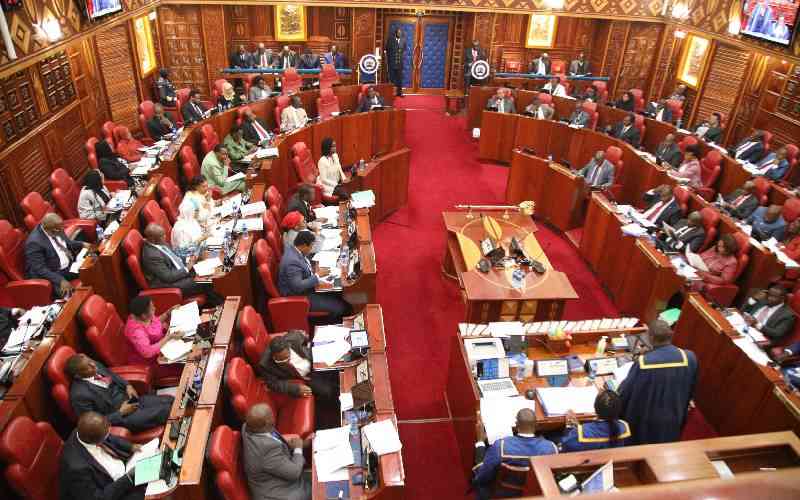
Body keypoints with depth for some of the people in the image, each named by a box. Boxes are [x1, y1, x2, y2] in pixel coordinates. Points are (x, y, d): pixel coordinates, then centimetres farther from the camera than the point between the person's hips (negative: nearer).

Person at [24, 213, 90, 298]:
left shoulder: (56, 230, -3)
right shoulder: (35, 242, -25)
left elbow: (67, 242, 18)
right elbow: (39, 269, -27)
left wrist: (82, 245, 0)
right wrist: (60, 280, -36)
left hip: (69, 265, 8)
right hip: (52, 274, -8)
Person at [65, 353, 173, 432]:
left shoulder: (95, 365, -5)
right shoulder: (79, 395, -24)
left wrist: (128, 386, -1)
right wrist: (121, 412, -17)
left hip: (129, 399, 7)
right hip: (120, 417, -7)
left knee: (170, 400, -5)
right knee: (162, 412, -20)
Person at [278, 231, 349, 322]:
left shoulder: (296, 252, 1)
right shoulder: (293, 261, -29)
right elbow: (298, 287, -33)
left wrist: (316, 272, 0)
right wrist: (317, 276, -26)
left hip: (306, 290, 10)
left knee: (339, 297, 8)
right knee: (339, 307, -14)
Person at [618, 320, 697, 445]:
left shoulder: (643, 362, -31)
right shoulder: (689, 357, -20)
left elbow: (625, 391, -16)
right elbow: (690, 389, -1)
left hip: (646, 423, -3)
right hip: (674, 420, 3)